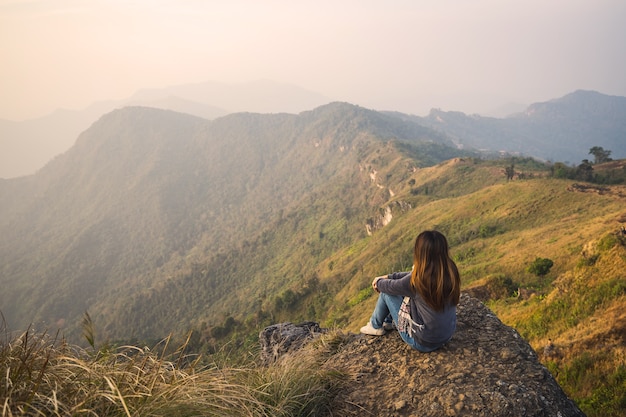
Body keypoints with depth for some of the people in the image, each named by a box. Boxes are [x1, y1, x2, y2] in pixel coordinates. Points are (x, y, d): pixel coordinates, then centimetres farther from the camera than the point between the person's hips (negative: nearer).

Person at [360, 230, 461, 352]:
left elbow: (391, 287, -7)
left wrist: (379, 282, 15)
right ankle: (388, 320, 40)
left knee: (386, 291, 4)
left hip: (422, 342, -6)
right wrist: (387, 277, 13)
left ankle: (375, 326, 29)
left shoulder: (417, 281, -28)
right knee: (403, 289, 17)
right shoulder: (451, 271, -10)